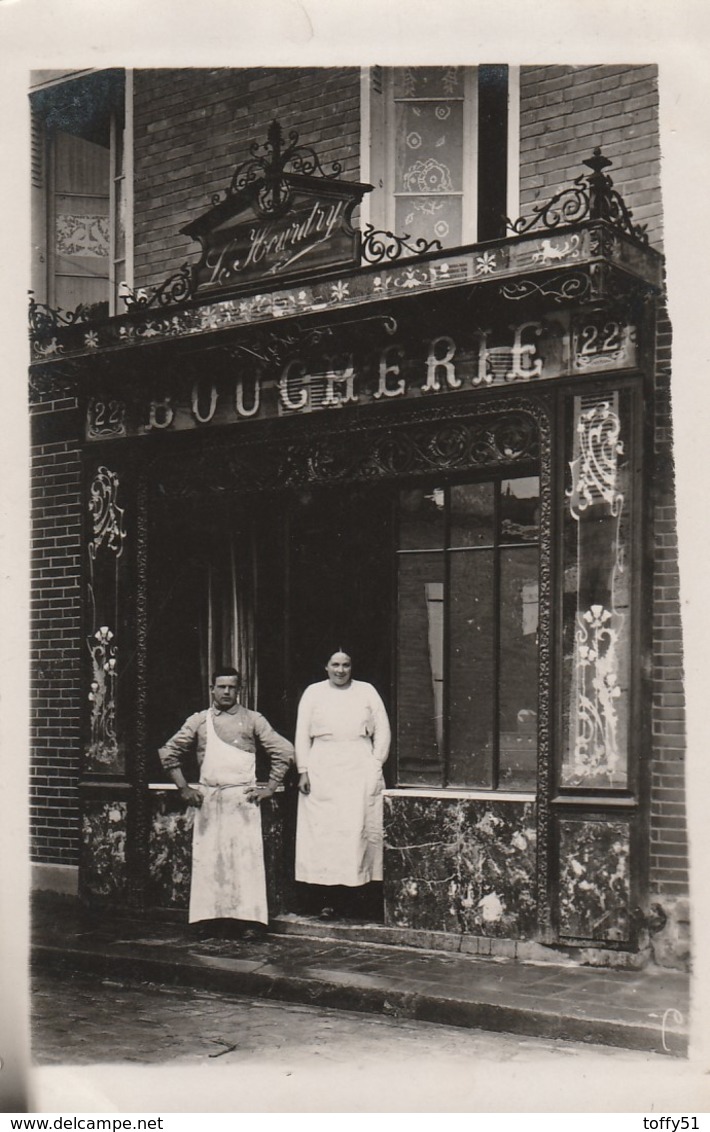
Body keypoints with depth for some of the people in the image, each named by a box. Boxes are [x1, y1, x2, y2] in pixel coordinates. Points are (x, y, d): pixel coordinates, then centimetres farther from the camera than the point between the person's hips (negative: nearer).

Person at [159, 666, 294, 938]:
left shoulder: (252, 720, 6)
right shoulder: (199, 721, 9)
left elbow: (284, 751, 5)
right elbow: (169, 753, 14)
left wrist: (269, 788, 0)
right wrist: (184, 789, 8)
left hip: (243, 798, -1)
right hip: (208, 800, 2)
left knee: (246, 857, -6)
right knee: (208, 857, 0)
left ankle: (246, 919, -3)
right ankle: (209, 919, 6)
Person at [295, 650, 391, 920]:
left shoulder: (367, 691, 12)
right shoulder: (313, 693, 11)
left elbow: (382, 730, 10)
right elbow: (302, 735, 8)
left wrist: (376, 764, 0)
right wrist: (303, 771, -1)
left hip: (360, 768, 0)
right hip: (322, 768, 0)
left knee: (359, 829, -6)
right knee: (323, 830, -6)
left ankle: (358, 885, -2)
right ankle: (330, 898, -5)